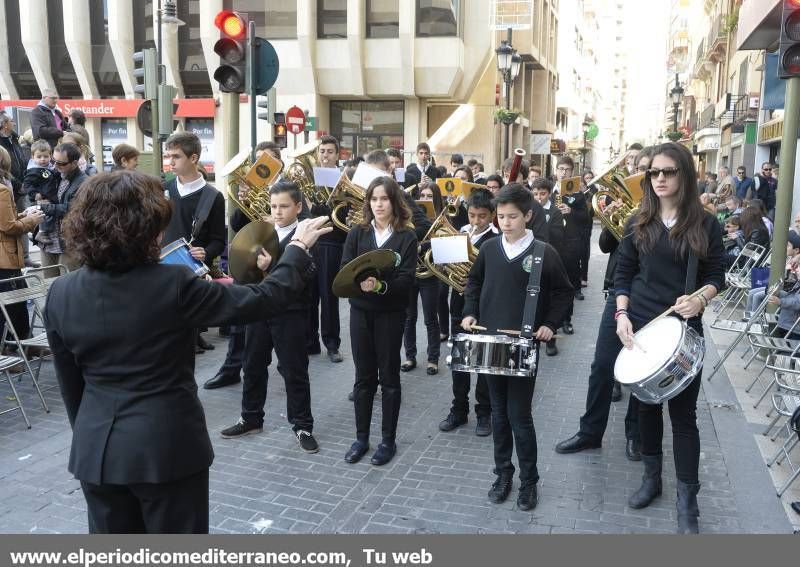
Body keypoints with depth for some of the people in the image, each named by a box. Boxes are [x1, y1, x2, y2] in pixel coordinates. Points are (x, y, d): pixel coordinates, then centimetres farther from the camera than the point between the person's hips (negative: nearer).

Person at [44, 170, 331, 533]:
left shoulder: (60, 293, -5)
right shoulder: (173, 285, -19)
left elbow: (69, 383, 5)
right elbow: (262, 300, -13)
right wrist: (298, 250, 0)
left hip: (95, 447, 5)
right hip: (166, 445, -4)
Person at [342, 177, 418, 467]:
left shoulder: (407, 237, -4)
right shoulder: (357, 233, 3)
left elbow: (406, 279, -12)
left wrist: (381, 286, -30)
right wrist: (360, 281, -26)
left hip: (391, 314, -2)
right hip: (360, 311, 2)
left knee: (389, 377, 6)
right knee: (363, 376, 10)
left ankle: (388, 440, 18)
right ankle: (361, 437, 22)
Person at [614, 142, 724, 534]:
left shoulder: (705, 224, -2)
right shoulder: (639, 223, 4)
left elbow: (716, 276, 1)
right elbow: (623, 274, 6)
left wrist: (700, 299, -19)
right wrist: (622, 315, -7)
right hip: (641, 325, 3)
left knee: (683, 412, 1)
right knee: (647, 403, 14)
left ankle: (687, 501, 12)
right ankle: (651, 477, 31)